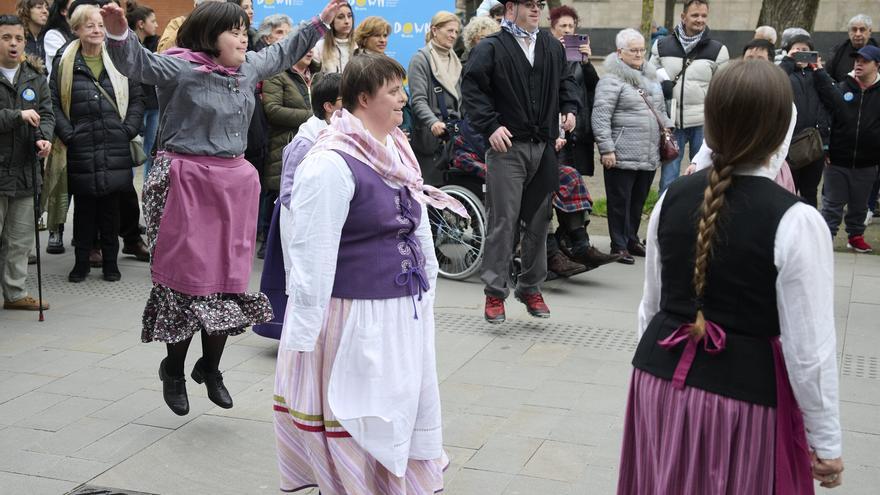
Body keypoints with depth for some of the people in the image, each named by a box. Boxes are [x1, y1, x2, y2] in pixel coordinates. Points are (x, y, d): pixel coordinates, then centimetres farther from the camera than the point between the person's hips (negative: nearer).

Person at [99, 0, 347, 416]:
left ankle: (210, 367, 26)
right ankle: (173, 370, 20)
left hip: (235, 183, 7)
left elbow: (284, 53, 27)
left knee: (230, 280, 9)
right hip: (186, 183, -6)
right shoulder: (179, 68, -10)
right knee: (187, 277, 0)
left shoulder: (249, 68, 10)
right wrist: (119, 34, -43)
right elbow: (136, 62, -23)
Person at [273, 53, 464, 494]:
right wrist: (304, 337, -18)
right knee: (358, 424, 6)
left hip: (405, 313, 8)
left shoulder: (396, 153, 8)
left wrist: (428, 283, 19)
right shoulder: (329, 165, -19)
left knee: (401, 414, 19)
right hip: (354, 317, -8)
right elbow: (312, 255, -19)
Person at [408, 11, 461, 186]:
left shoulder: (455, 61, 17)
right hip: (429, 136, -6)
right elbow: (418, 100, -14)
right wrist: (433, 122, -29)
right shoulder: (421, 59, -5)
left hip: (452, 135, 7)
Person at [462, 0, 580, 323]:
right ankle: (495, 291, 2)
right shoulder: (491, 48, -3)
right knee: (503, 221, -7)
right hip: (507, 147, -5)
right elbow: (471, 88, -9)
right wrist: (490, 126, -17)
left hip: (544, 148, 6)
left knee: (538, 221, 11)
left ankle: (530, 287, 24)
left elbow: (566, 80, 25)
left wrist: (570, 108, 7)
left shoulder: (552, 47, 14)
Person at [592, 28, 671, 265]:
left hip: (650, 155, 7)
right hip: (622, 155, -7)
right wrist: (606, 149, -18)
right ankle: (619, 246, 8)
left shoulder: (650, 77, 17)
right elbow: (601, 116, -14)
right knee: (620, 201, 0)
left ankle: (632, 239, 28)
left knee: (638, 201, 14)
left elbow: (660, 110, 27)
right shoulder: (612, 80, -9)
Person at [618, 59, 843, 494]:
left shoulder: (672, 198, -3)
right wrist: (826, 442, -3)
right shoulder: (795, 221, -18)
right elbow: (809, 347, -14)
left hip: (661, 378, 5)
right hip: (745, 390, -4)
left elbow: (651, 303, 8)